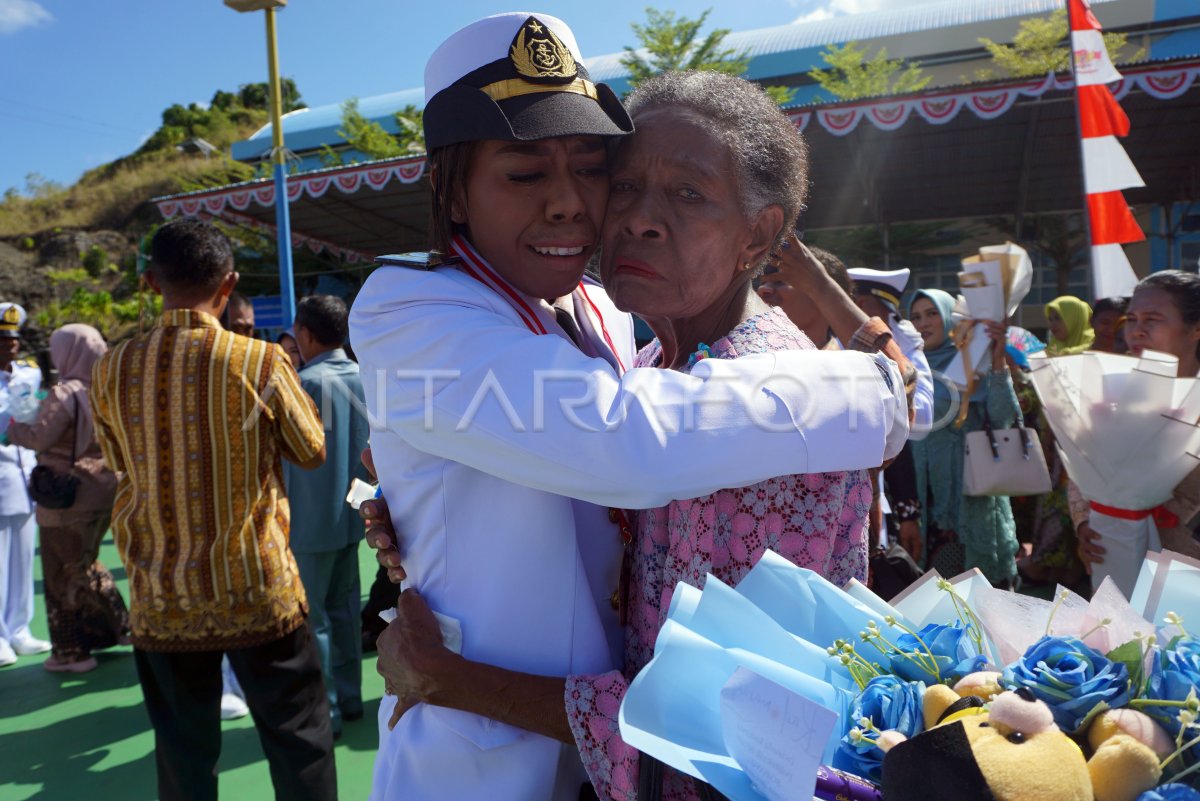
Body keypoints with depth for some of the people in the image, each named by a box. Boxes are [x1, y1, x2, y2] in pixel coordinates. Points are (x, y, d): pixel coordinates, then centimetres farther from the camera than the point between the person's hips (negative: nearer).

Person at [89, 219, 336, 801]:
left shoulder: (112, 369, -4)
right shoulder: (259, 361, -13)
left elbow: (118, 459, 13)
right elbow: (312, 450, 0)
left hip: (159, 600, 3)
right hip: (258, 593, -3)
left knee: (183, 751, 17)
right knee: (298, 737, 12)